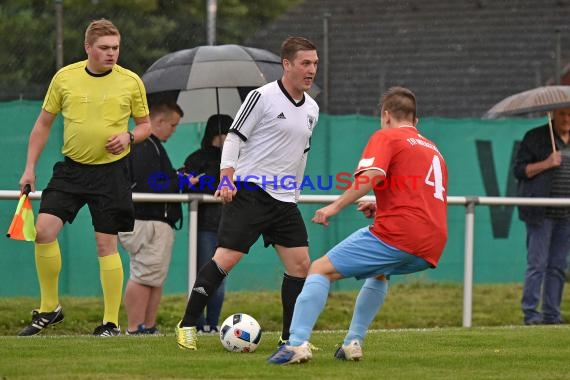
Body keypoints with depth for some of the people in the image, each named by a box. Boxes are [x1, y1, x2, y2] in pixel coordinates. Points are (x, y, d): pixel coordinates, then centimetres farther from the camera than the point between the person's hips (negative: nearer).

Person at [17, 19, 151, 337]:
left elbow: (146, 125, 9)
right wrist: (30, 167, 6)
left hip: (111, 171, -2)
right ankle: (49, 308, 5)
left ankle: (112, 322, 6)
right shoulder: (65, 78, 1)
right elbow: (44, 123, 10)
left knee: (106, 242, -3)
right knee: (44, 229, -11)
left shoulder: (131, 82, -2)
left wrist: (129, 136, -13)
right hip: (71, 168, 2)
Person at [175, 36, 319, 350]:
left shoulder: (311, 109, 13)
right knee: (226, 258, -12)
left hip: (284, 199, 7)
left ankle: (290, 338, 7)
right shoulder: (263, 97, -8)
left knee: (299, 264, -1)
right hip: (249, 191, -7)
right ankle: (187, 325, -3)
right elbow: (234, 138, -7)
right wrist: (226, 179, -18)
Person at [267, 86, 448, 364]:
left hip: (396, 236, -7)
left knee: (321, 270, -2)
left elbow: (371, 176, -15)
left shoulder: (386, 137, 5)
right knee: (380, 273, 36)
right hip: (431, 249, 7)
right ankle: (353, 343, 25)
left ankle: (297, 343, -18)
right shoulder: (433, 149, 27)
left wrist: (335, 207, -12)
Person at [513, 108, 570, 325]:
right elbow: (519, 169, -5)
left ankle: (552, 314, 11)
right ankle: (530, 313, -6)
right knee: (537, 264, -8)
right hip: (541, 214, -5)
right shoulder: (535, 138, 0)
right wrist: (545, 164, -16)